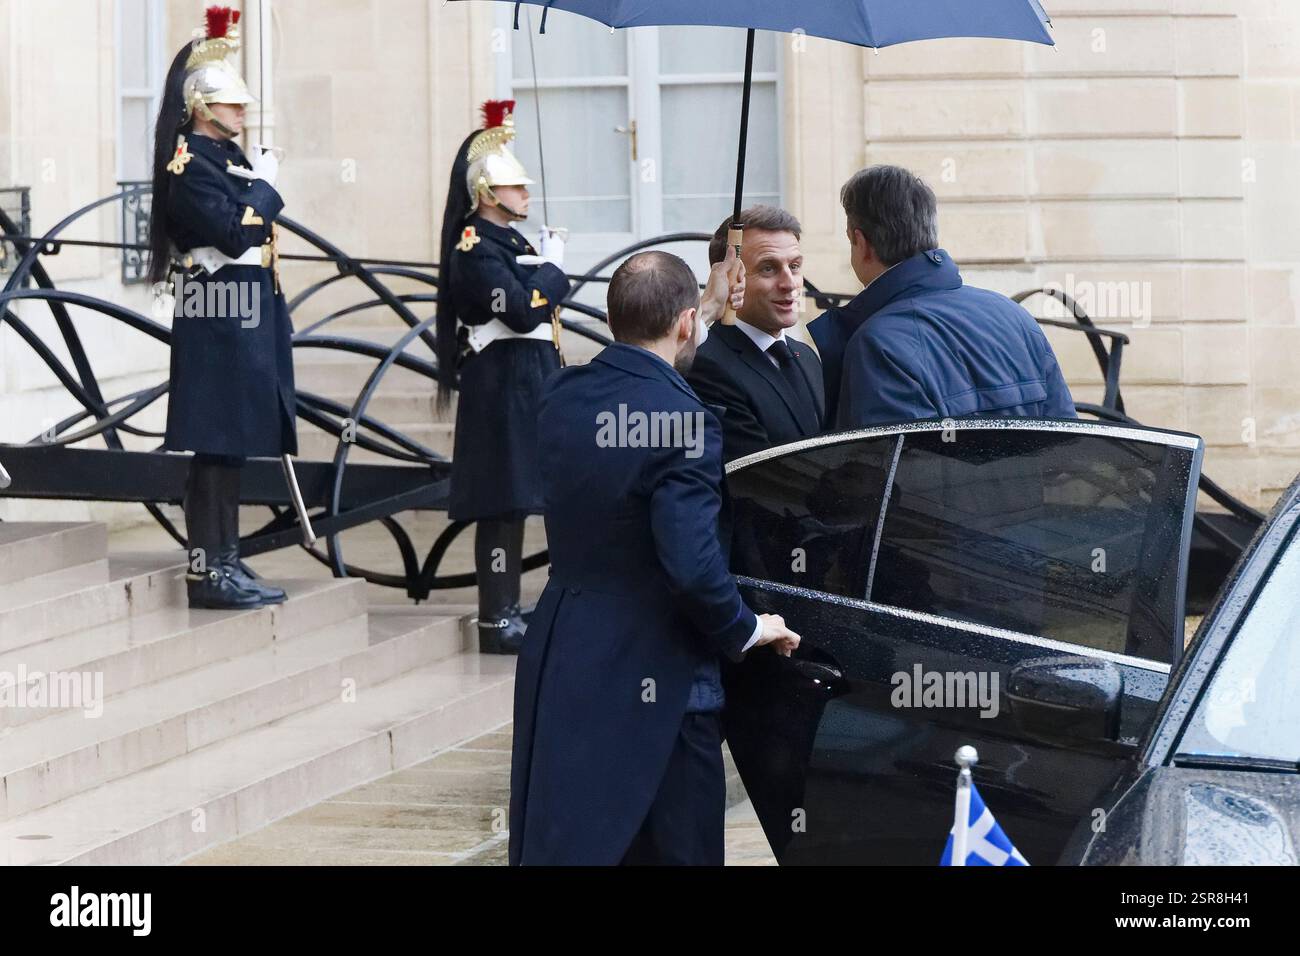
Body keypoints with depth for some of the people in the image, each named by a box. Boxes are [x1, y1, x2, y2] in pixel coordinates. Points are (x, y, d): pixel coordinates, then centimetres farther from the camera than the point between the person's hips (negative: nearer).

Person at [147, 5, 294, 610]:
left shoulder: (228, 157, 16)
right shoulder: (192, 163, -12)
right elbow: (231, 235, -22)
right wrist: (266, 186, -10)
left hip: (246, 318, 10)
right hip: (218, 320, -10)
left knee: (231, 445, 11)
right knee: (215, 446, -8)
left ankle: (224, 562, 15)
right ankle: (208, 570, -7)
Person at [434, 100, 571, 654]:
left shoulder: (513, 244, 17)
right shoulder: (476, 250, -12)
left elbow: (545, 305, 20)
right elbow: (523, 312, -21)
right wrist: (552, 265, -9)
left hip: (531, 381, 10)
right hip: (501, 387, -10)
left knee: (519, 498, 10)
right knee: (503, 502, -8)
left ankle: (505, 610, 15)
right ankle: (497, 620, -5)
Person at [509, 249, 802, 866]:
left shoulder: (562, 396, 3)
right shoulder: (682, 423, -19)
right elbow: (692, 565, -26)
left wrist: (706, 309, 35)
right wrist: (744, 630, -7)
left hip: (559, 660, 7)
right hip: (653, 678, -7)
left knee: (557, 845, 10)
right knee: (678, 849, 5)